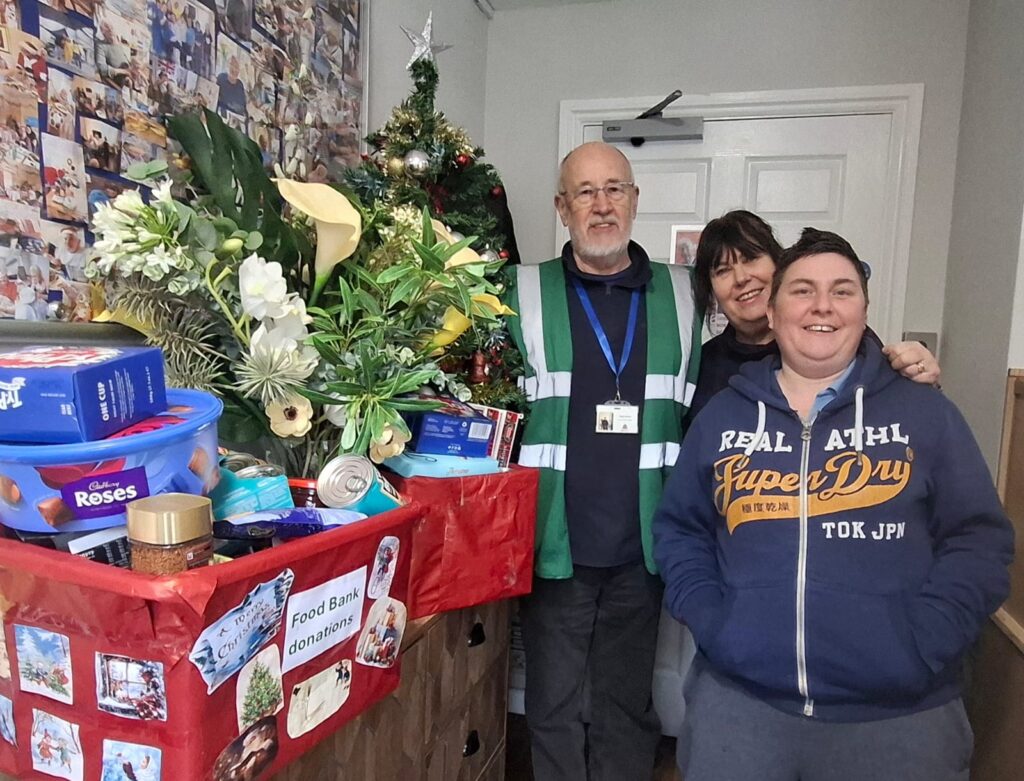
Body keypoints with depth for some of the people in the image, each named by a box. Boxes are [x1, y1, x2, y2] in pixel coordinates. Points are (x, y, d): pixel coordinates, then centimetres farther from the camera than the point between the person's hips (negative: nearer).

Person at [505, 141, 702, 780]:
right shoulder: (524, 295, 0)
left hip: (644, 545, 2)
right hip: (555, 543, -1)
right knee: (553, 704, 13)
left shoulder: (684, 297, 5)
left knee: (630, 704, 17)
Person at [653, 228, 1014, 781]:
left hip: (898, 712, 0)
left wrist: (920, 644, -12)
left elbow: (979, 540, 0)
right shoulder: (722, 416, 5)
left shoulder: (926, 414, 2)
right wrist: (709, 619, -6)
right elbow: (678, 527, 8)